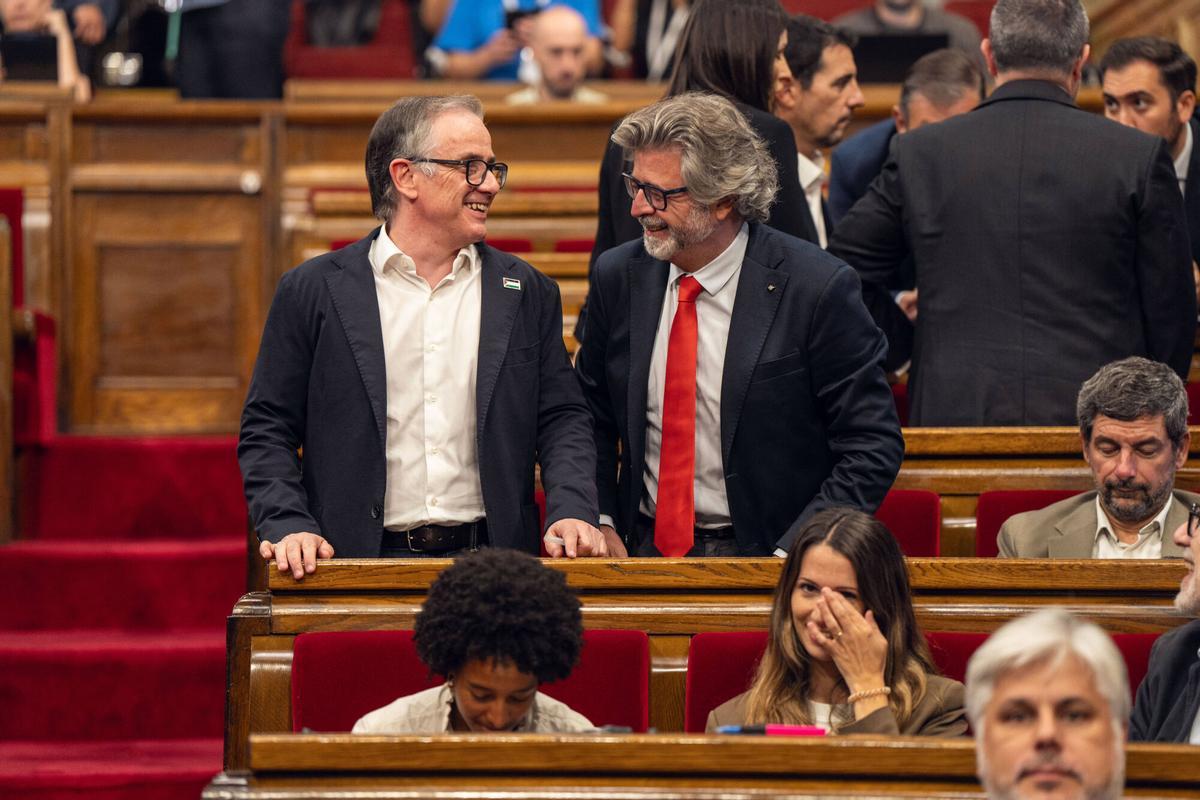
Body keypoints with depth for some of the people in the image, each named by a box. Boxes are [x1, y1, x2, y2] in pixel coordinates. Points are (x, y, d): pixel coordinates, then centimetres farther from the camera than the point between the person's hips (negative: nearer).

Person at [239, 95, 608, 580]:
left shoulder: (527, 293, 14)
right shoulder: (312, 292, 6)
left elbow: (562, 420, 13)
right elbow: (267, 431, 7)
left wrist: (572, 513, -5)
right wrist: (288, 525, -10)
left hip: (490, 563, 2)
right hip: (362, 564, -2)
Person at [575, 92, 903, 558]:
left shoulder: (818, 289, -9)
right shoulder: (619, 278, 6)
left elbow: (872, 447, -7)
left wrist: (790, 555, -15)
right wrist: (599, 521, 2)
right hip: (647, 550, 3)